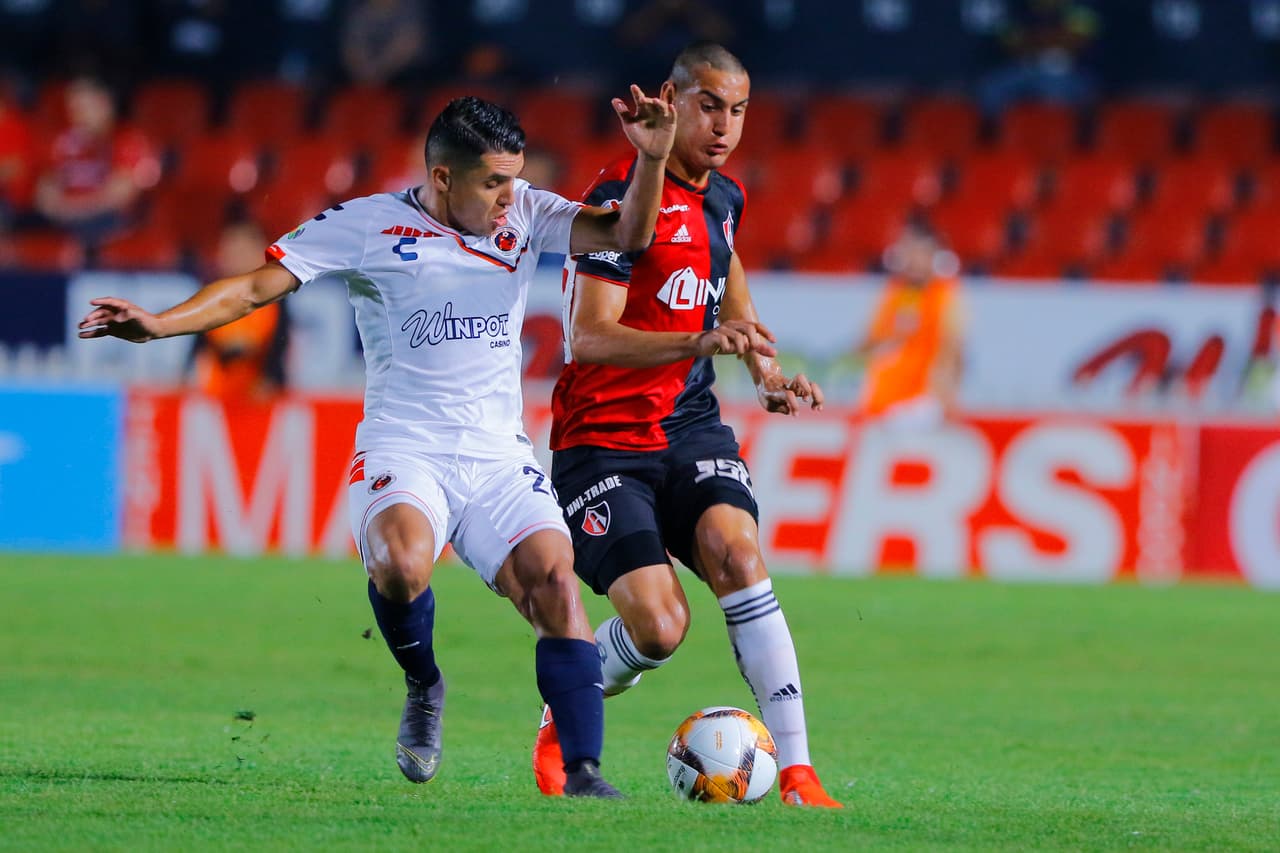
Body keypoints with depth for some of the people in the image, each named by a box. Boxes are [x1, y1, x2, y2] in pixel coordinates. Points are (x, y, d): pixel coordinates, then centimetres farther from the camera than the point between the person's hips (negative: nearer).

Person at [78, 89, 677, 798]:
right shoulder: (367, 226, -1)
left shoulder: (524, 214, 9)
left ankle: (582, 769, -15)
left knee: (555, 580, -18)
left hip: (500, 460, 3)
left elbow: (625, 234, 1)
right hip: (402, 453, -3)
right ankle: (424, 689, -1)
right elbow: (258, 286, -2)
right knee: (400, 564, -32)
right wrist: (160, 323, -15)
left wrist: (652, 159, -17)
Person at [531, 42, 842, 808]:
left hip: (691, 428, 5)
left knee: (738, 554, -24)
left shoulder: (724, 198, 10)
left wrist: (767, 371, 18)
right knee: (659, 626, -17)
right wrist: (702, 343, -36)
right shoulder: (624, 196, -14)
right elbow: (590, 337, -23)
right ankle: (562, 721, 16)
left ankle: (796, 771, -25)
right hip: (603, 439, -5)